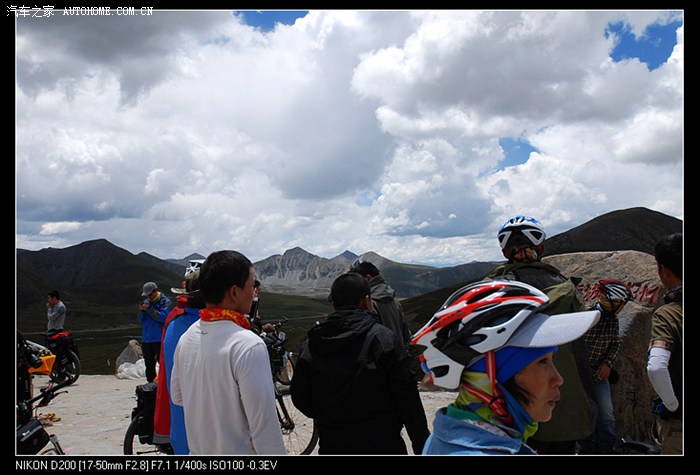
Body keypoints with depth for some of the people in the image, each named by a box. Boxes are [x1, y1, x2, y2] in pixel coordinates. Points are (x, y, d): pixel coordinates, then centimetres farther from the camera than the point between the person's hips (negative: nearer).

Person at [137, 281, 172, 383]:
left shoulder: (165, 302, -5)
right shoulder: (146, 302, 13)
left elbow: (163, 317, -18)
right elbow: (141, 320, 13)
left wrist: (149, 309, -19)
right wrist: (141, 311, -6)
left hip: (160, 339, -7)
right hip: (146, 339, 7)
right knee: (149, 363, 15)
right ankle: (151, 383, 26)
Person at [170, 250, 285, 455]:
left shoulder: (187, 337, -3)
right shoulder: (248, 345, -26)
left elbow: (177, 396, 11)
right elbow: (264, 425, -24)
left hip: (197, 448, 7)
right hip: (237, 450, -6)